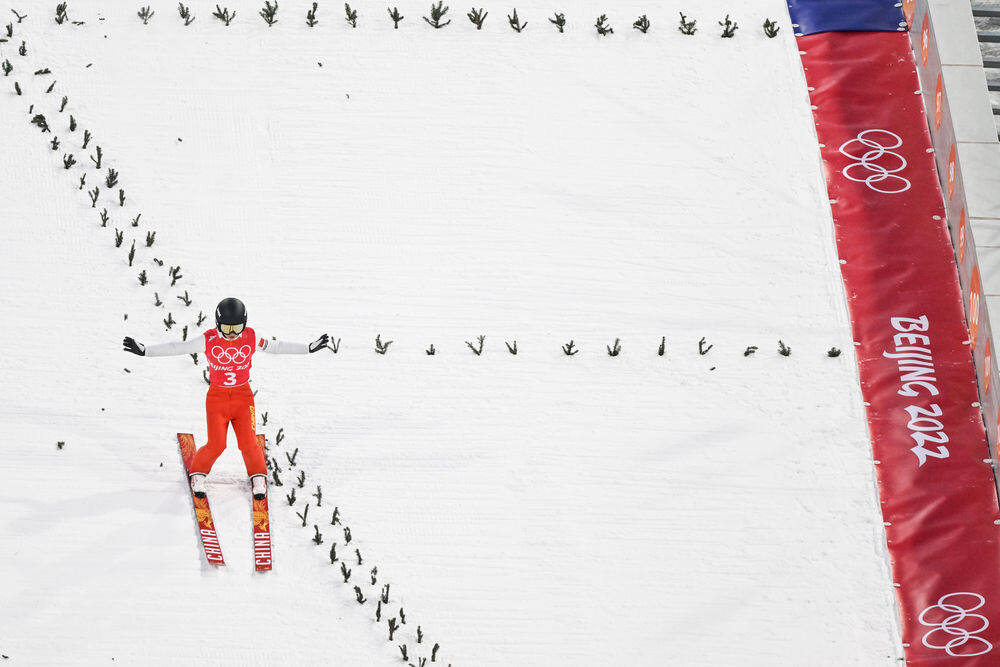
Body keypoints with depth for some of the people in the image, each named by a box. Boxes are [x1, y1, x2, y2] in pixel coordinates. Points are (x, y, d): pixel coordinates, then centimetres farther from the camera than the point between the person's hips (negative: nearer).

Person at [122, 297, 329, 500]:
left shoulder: (251, 338, -6)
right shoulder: (209, 340, -11)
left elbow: (276, 346, 6)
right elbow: (177, 348, -7)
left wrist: (309, 348, 9)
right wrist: (145, 350, -12)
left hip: (243, 397, 1)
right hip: (217, 397, -1)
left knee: (248, 444, -6)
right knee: (216, 445, -8)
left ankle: (258, 478, 18)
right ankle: (197, 473, 20)